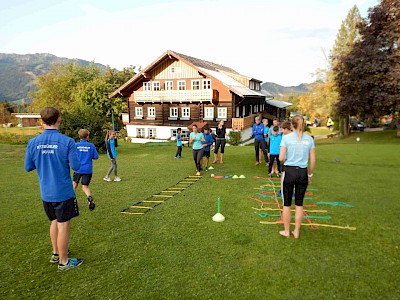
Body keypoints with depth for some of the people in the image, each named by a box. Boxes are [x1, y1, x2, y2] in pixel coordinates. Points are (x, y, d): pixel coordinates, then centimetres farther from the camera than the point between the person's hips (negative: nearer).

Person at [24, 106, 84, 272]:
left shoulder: (33, 142, -5)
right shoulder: (67, 142, -17)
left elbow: (27, 167, 3)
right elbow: (75, 166, -15)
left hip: (45, 193, 5)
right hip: (63, 192, -5)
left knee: (54, 221, 23)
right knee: (63, 225, 7)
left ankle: (56, 253, 38)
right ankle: (63, 262, 20)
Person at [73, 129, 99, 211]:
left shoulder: (76, 145, -3)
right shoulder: (91, 145, -2)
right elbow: (96, 157, -2)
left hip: (78, 169, 0)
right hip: (88, 169, 0)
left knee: (74, 184, 23)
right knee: (85, 186, 2)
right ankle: (89, 197, -25)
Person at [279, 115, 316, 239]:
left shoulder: (286, 137, -7)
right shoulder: (309, 139, 1)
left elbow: (281, 158, -11)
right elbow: (312, 160, 3)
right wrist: (310, 174, 15)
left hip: (289, 171, -2)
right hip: (303, 172, 3)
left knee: (287, 204, 10)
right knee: (299, 204, 14)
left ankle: (286, 231, 21)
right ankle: (296, 232, 23)